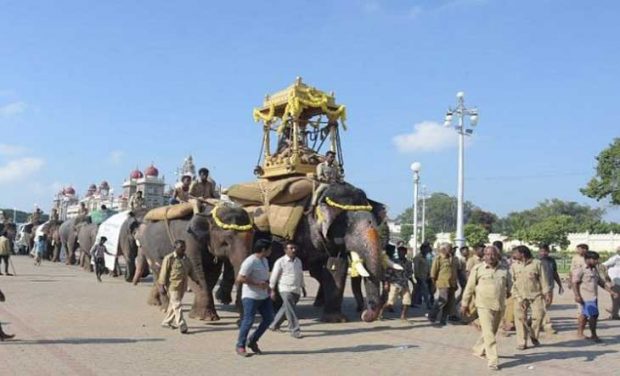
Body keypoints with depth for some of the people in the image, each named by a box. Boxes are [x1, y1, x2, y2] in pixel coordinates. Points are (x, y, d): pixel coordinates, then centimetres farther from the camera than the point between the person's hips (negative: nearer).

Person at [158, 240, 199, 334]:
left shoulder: (186, 258, 11)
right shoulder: (169, 258, -11)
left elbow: (191, 270, 18)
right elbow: (163, 272, -12)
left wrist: (196, 280, 8)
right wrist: (162, 286, -16)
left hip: (182, 286, 7)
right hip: (173, 286, -7)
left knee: (173, 305, 16)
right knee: (177, 306, -7)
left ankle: (166, 322, 30)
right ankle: (182, 327, -9)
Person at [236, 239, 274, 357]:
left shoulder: (264, 260, 12)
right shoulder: (250, 262, -17)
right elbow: (240, 278, -21)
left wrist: (267, 283, 7)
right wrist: (258, 283, -21)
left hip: (264, 296, 9)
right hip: (251, 296, -9)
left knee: (269, 318, 6)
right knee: (248, 321, -5)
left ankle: (252, 341, 20)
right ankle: (240, 346, 10)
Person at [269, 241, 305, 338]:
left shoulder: (298, 261, 10)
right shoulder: (280, 262, -8)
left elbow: (301, 276, 20)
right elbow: (274, 277, -5)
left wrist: (303, 288, 21)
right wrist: (272, 291, -7)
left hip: (296, 290, 6)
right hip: (285, 289, -6)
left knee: (286, 308, 14)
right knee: (290, 310, -11)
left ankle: (274, 325, 31)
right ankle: (295, 330, -6)